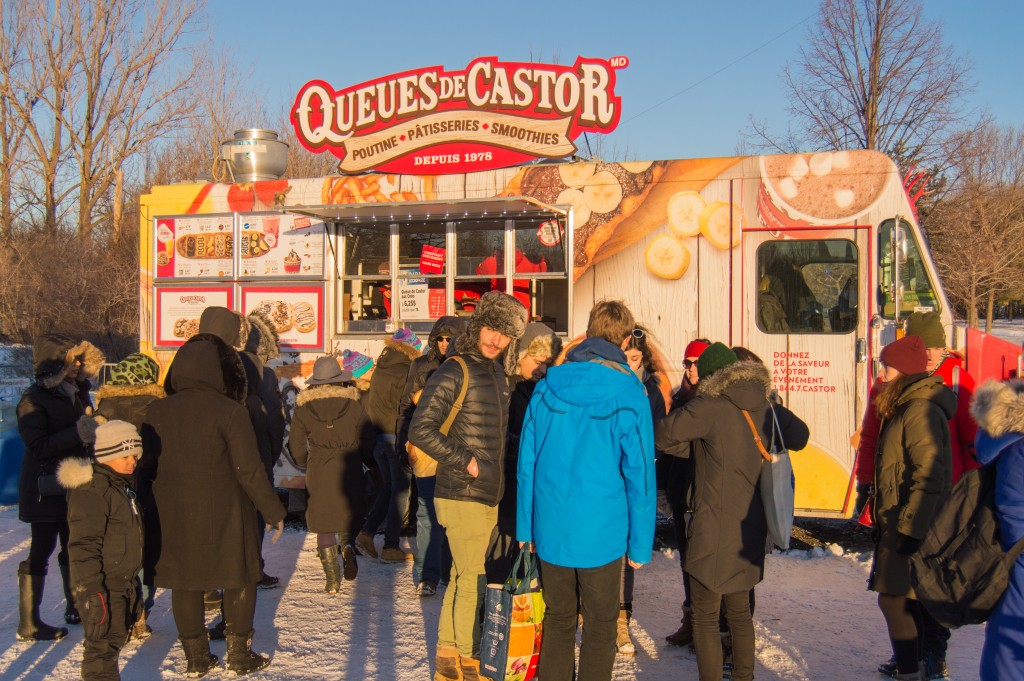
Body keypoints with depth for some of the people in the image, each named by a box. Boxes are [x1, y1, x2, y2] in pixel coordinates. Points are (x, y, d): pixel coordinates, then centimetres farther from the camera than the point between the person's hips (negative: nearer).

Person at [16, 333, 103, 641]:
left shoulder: (78, 394, 10)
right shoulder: (34, 399, -13)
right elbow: (38, 446, -23)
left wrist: (97, 431, 3)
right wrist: (77, 434, -30)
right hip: (46, 488, -7)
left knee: (73, 548, 16)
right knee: (41, 551, -3)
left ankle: (75, 608, 29)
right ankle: (29, 623, 5)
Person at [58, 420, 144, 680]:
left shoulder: (122, 485, 14)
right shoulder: (91, 491, -18)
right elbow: (83, 545, -22)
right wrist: (91, 591, -25)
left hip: (123, 582, 10)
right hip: (103, 586, -10)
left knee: (117, 637, 19)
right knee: (102, 646, -7)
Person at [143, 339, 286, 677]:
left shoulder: (156, 412, 0)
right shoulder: (229, 411, -14)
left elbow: (146, 467, 6)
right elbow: (249, 469, -15)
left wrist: (153, 510, 19)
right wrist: (273, 510, -5)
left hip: (173, 516, 4)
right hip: (223, 514, -4)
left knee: (185, 582, 15)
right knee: (239, 579, 12)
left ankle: (196, 656, 23)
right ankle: (239, 653, 18)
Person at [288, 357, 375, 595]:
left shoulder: (303, 408, 0)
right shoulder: (354, 404, -2)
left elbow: (296, 447, 4)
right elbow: (368, 440, 0)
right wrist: (364, 460, 20)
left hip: (318, 474, 0)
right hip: (350, 470, 0)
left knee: (324, 525, 10)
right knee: (349, 515, 16)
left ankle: (332, 580, 9)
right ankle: (348, 546, -16)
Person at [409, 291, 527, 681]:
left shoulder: (498, 374, 12)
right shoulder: (454, 372, -14)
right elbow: (420, 429, -21)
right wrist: (465, 461, -19)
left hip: (489, 498, 8)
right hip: (462, 497, -8)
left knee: (463, 577, 17)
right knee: (473, 581, 0)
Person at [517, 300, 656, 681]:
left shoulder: (547, 387, 0)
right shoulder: (628, 394, -10)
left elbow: (527, 461, 5)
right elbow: (640, 473, -9)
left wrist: (526, 526, 13)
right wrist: (640, 544, -1)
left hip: (550, 530, 4)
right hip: (601, 534, -3)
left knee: (558, 620, 18)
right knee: (600, 626, 11)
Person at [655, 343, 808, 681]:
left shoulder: (710, 407, -15)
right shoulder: (767, 409, 3)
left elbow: (662, 435, -16)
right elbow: (800, 435, 19)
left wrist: (696, 447, 1)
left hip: (715, 530, -7)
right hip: (752, 529, 7)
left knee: (705, 618, 4)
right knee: (739, 611, 22)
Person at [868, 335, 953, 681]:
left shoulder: (921, 411, -18)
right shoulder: (903, 406, 14)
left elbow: (928, 477, -24)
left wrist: (910, 527, -24)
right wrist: (885, 519, 21)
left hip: (911, 526, -10)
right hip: (900, 523, 10)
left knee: (894, 598, -8)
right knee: (907, 599, 17)